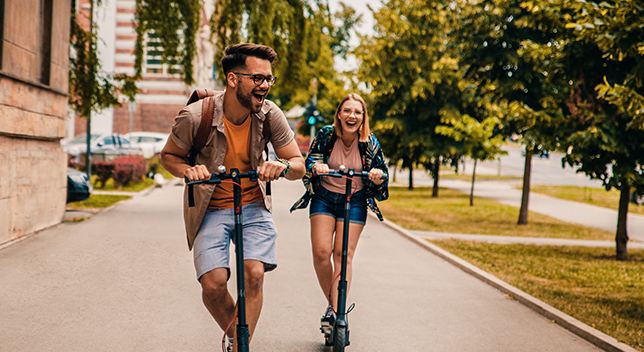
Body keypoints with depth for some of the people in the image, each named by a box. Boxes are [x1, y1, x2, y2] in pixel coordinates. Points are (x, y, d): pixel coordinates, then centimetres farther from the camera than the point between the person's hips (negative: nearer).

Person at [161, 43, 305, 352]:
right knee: (213, 284, -14)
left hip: (253, 207, 2)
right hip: (210, 210, -1)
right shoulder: (195, 116, -19)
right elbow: (168, 156, -2)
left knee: (254, 274, -19)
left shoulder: (269, 114, -12)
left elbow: (299, 165, -5)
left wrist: (283, 165, -29)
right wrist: (188, 170, -24)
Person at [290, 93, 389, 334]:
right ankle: (332, 303, 7)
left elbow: (381, 173, 2)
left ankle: (337, 312, -7)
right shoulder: (325, 135, -6)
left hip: (354, 201, -1)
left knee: (343, 255, -8)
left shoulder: (370, 143, -6)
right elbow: (309, 162, -3)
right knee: (321, 252, -12)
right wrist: (315, 167, -27)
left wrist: (378, 177, -23)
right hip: (324, 198, 1)